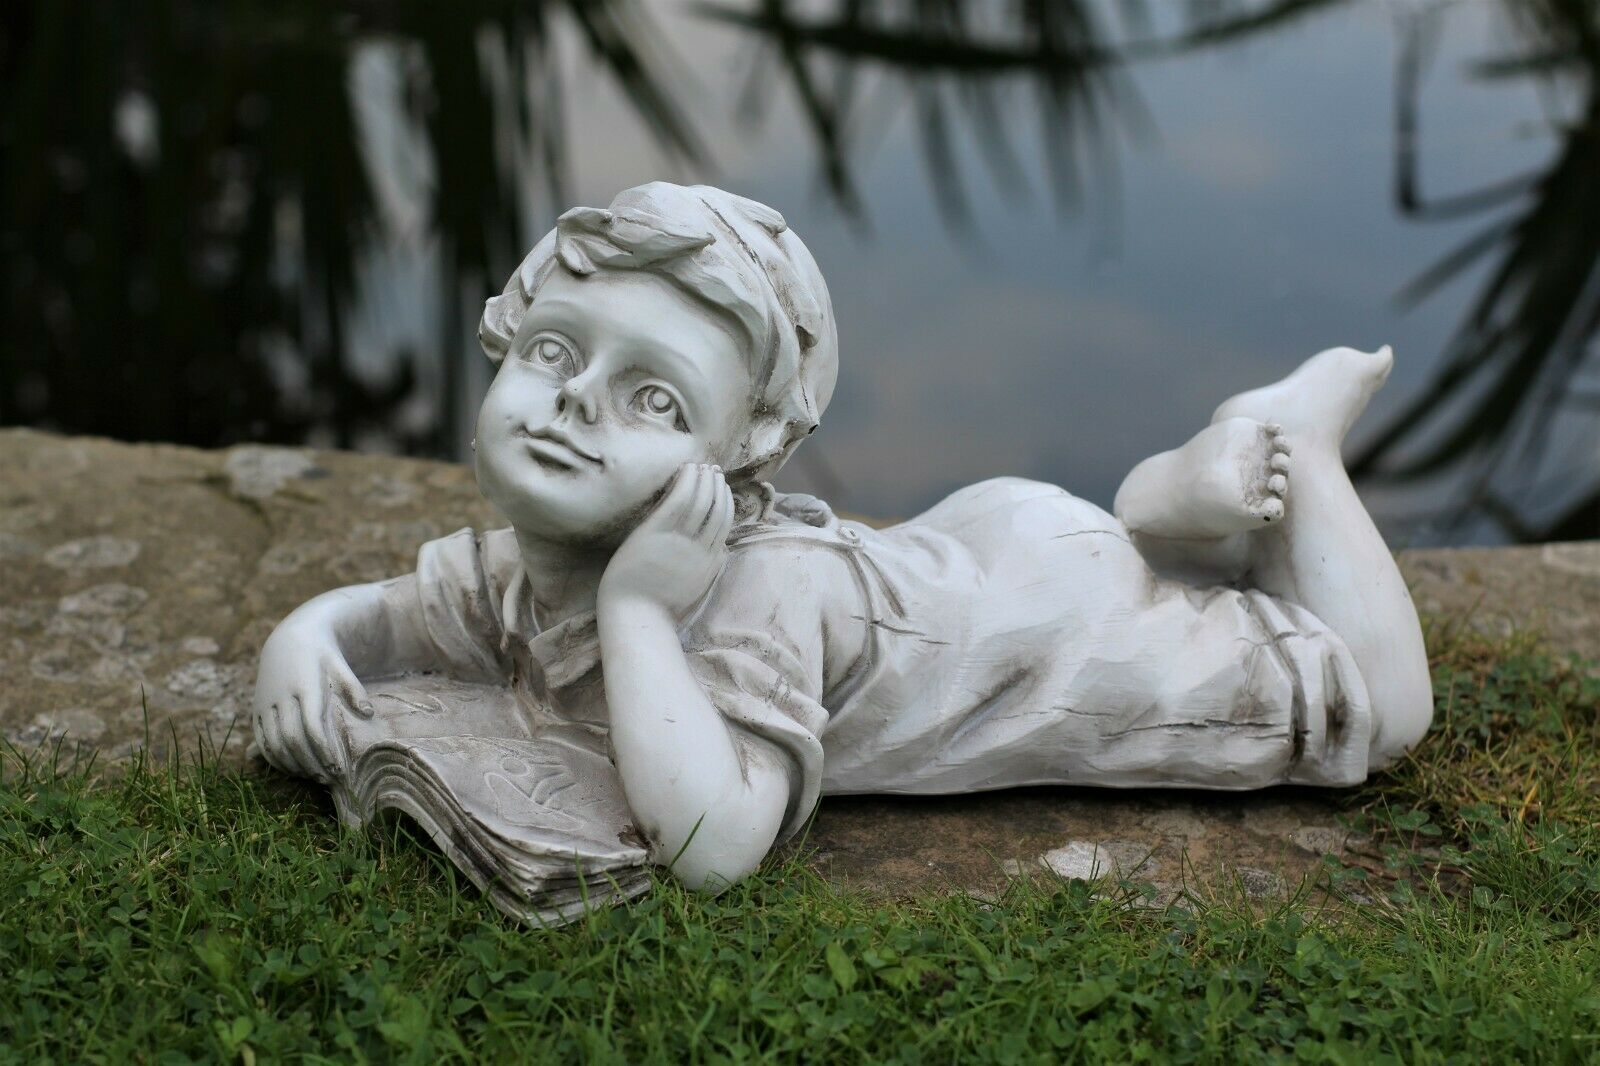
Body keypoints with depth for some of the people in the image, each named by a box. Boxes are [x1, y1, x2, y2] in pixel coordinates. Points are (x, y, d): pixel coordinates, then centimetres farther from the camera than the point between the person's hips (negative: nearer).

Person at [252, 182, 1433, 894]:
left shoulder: (761, 592, -43)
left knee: (1373, 700, 13)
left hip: (1066, 627, -6)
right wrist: (301, 652, -28)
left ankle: (1297, 438, 22)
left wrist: (635, 608, -51)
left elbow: (714, 842, -55)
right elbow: (369, 613, -5)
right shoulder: (504, 577, -21)